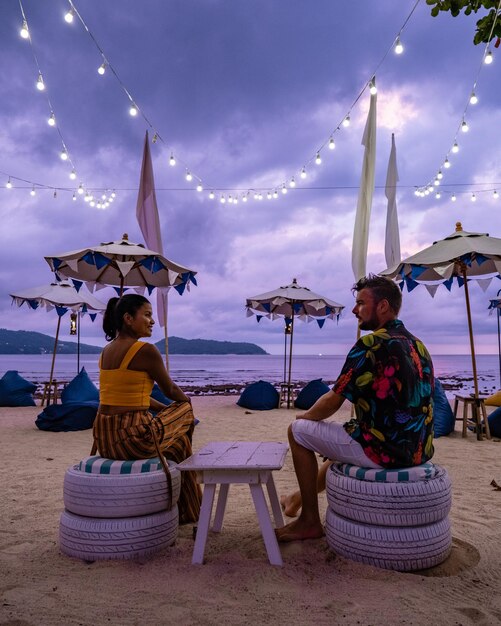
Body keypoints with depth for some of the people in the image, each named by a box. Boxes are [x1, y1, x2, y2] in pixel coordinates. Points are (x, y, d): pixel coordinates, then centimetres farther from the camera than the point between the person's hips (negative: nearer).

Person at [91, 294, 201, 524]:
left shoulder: (106, 351, 11)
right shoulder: (146, 350, -15)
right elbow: (170, 390, 0)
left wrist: (165, 408, 23)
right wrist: (187, 402, 22)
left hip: (104, 438, 8)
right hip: (133, 437, -8)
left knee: (173, 436, 31)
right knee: (180, 441, 23)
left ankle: (177, 507, 42)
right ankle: (186, 511, 38)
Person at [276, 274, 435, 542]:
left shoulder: (370, 345, -17)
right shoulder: (417, 345, 10)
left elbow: (333, 402, -14)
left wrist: (305, 416, 8)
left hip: (385, 450, -9)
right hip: (418, 450, 9)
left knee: (298, 431, 5)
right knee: (347, 438, 34)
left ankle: (310, 520, 13)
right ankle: (301, 497, 45)